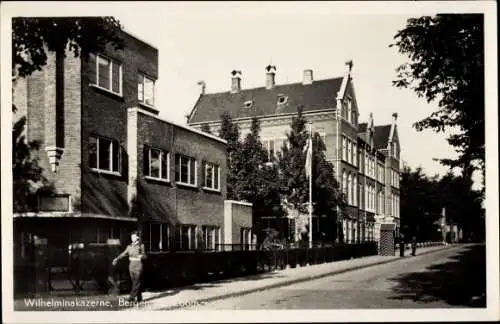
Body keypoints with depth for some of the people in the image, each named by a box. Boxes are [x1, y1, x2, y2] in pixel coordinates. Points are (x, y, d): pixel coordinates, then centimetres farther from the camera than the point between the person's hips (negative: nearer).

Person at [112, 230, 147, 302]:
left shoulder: (141, 246, -3)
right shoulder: (130, 246, 9)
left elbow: (144, 256, 0)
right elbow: (124, 254, 8)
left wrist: (141, 256, -23)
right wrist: (117, 259, -3)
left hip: (138, 266, -5)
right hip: (131, 266, 5)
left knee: (136, 282, -9)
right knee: (134, 282, 7)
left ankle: (132, 297, -10)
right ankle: (139, 297, 15)